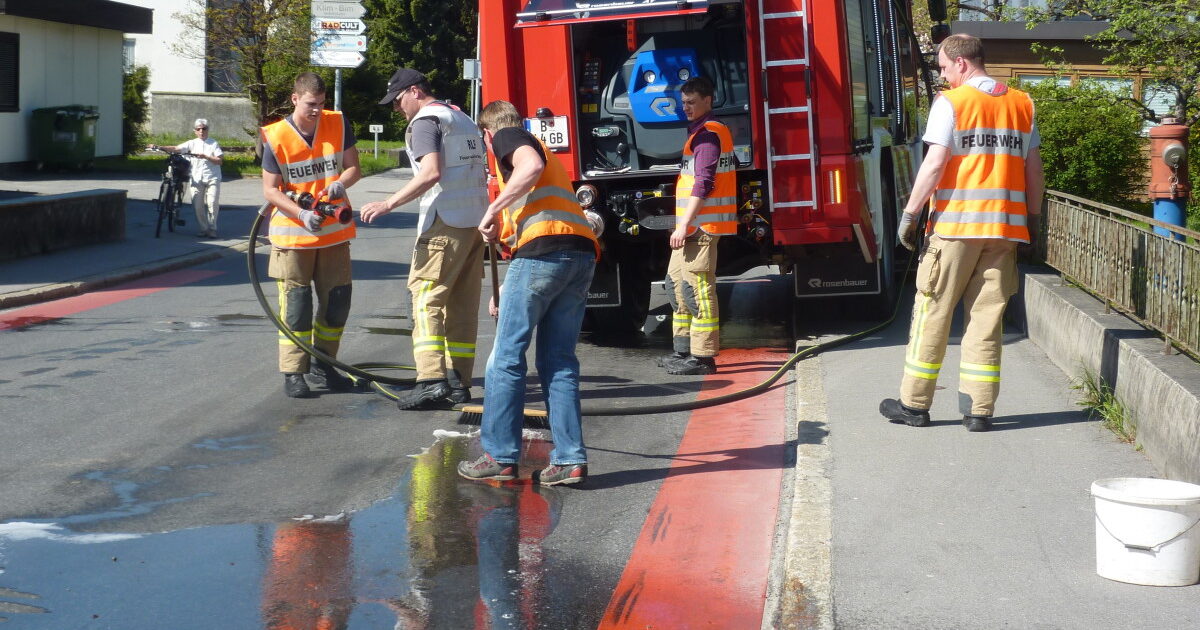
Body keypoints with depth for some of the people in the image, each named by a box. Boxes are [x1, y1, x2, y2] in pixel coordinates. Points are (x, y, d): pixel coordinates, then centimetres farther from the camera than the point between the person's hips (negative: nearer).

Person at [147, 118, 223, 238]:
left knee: (212, 203, -11)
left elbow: (220, 160, -3)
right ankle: (203, 228, 12)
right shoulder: (192, 143, 8)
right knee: (198, 205, -1)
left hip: (212, 178, -2)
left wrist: (206, 157, -17)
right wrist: (159, 147, -13)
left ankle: (212, 229, 1)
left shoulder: (213, 144, 4)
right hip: (197, 179, 2)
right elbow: (176, 149, -2)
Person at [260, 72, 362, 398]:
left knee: (337, 301, 8)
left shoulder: (338, 124, -3)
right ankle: (292, 373, 5)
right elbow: (270, 190, -8)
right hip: (292, 234, -3)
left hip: (334, 231, 4)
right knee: (296, 303, -4)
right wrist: (301, 214, -23)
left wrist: (341, 183, -22)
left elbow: (353, 166, 2)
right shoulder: (276, 137, -11)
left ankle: (323, 365, 25)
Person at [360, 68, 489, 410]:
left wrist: (389, 203, -23)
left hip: (446, 221, -9)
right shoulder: (463, 120, 21)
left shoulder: (425, 121, -7)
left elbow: (431, 173, -21)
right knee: (464, 304, 10)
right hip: (476, 220, 9)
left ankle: (431, 381, -18)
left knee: (427, 297, -9)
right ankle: (459, 380, 12)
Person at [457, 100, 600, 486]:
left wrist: (494, 210, -9)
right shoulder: (536, 146, 34)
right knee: (559, 363, 10)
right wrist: (501, 231, 45)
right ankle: (570, 460, 5)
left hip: (543, 251, -8)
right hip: (582, 254, 8)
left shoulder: (506, 138, 10)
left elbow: (531, 166, -14)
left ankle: (500, 457, 3)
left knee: (506, 357, 1)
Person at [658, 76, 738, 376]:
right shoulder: (715, 130, 20)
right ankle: (683, 350, 20)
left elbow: (703, 185, -21)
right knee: (676, 284, 15)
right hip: (692, 226, 11)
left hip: (700, 225, -11)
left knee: (697, 289, -9)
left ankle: (702, 357, -7)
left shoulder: (706, 134, -13)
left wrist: (684, 226, -23)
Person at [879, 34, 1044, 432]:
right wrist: (1033, 219, 18)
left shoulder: (951, 103, -5)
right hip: (1005, 227, 4)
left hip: (956, 224, -4)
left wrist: (910, 213, -7)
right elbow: (1034, 168, 11)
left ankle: (915, 404, 11)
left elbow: (935, 164, -11)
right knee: (987, 317, 7)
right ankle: (979, 410, 6)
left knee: (933, 313, 5)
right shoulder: (1022, 105, 10)